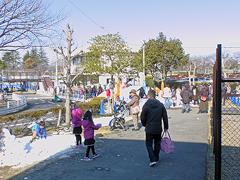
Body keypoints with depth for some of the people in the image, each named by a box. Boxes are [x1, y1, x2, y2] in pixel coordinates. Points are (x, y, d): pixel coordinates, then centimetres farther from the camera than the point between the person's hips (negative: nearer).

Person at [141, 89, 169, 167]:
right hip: (158, 129, 4)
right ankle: (156, 158, 30)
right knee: (157, 143, 20)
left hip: (149, 129, -4)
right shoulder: (161, 105, 0)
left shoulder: (146, 105, -12)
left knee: (149, 144, 8)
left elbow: (142, 118, -8)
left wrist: (145, 124, 12)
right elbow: (165, 117, 3)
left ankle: (152, 160, -5)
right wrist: (166, 127, 13)